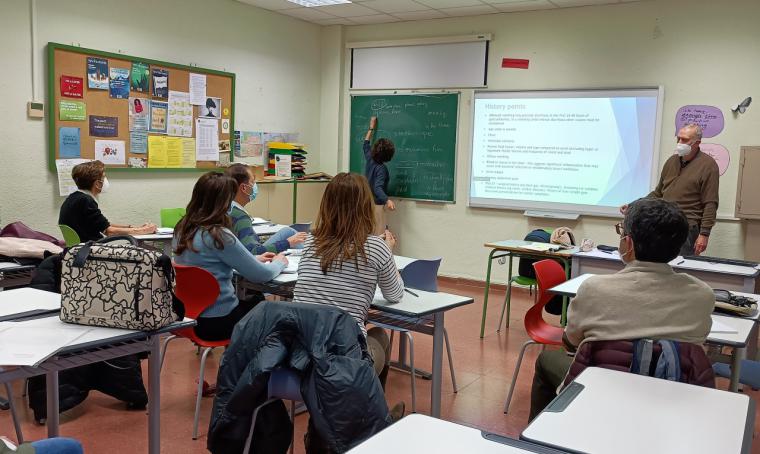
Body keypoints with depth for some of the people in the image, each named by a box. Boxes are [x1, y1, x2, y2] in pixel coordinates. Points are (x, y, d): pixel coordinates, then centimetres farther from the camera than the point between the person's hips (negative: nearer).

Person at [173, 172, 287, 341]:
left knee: (257, 301, 27)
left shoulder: (182, 229, 0)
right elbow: (261, 275, -16)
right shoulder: (218, 235, -23)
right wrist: (279, 262, 5)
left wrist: (254, 259, 18)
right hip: (217, 322, -7)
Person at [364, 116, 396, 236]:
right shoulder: (382, 168, -20)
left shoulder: (369, 159, 1)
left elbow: (366, 144, 21)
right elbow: (378, 189, -31)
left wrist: (371, 127, 31)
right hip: (376, 205, -8)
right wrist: (388, 200, -47)